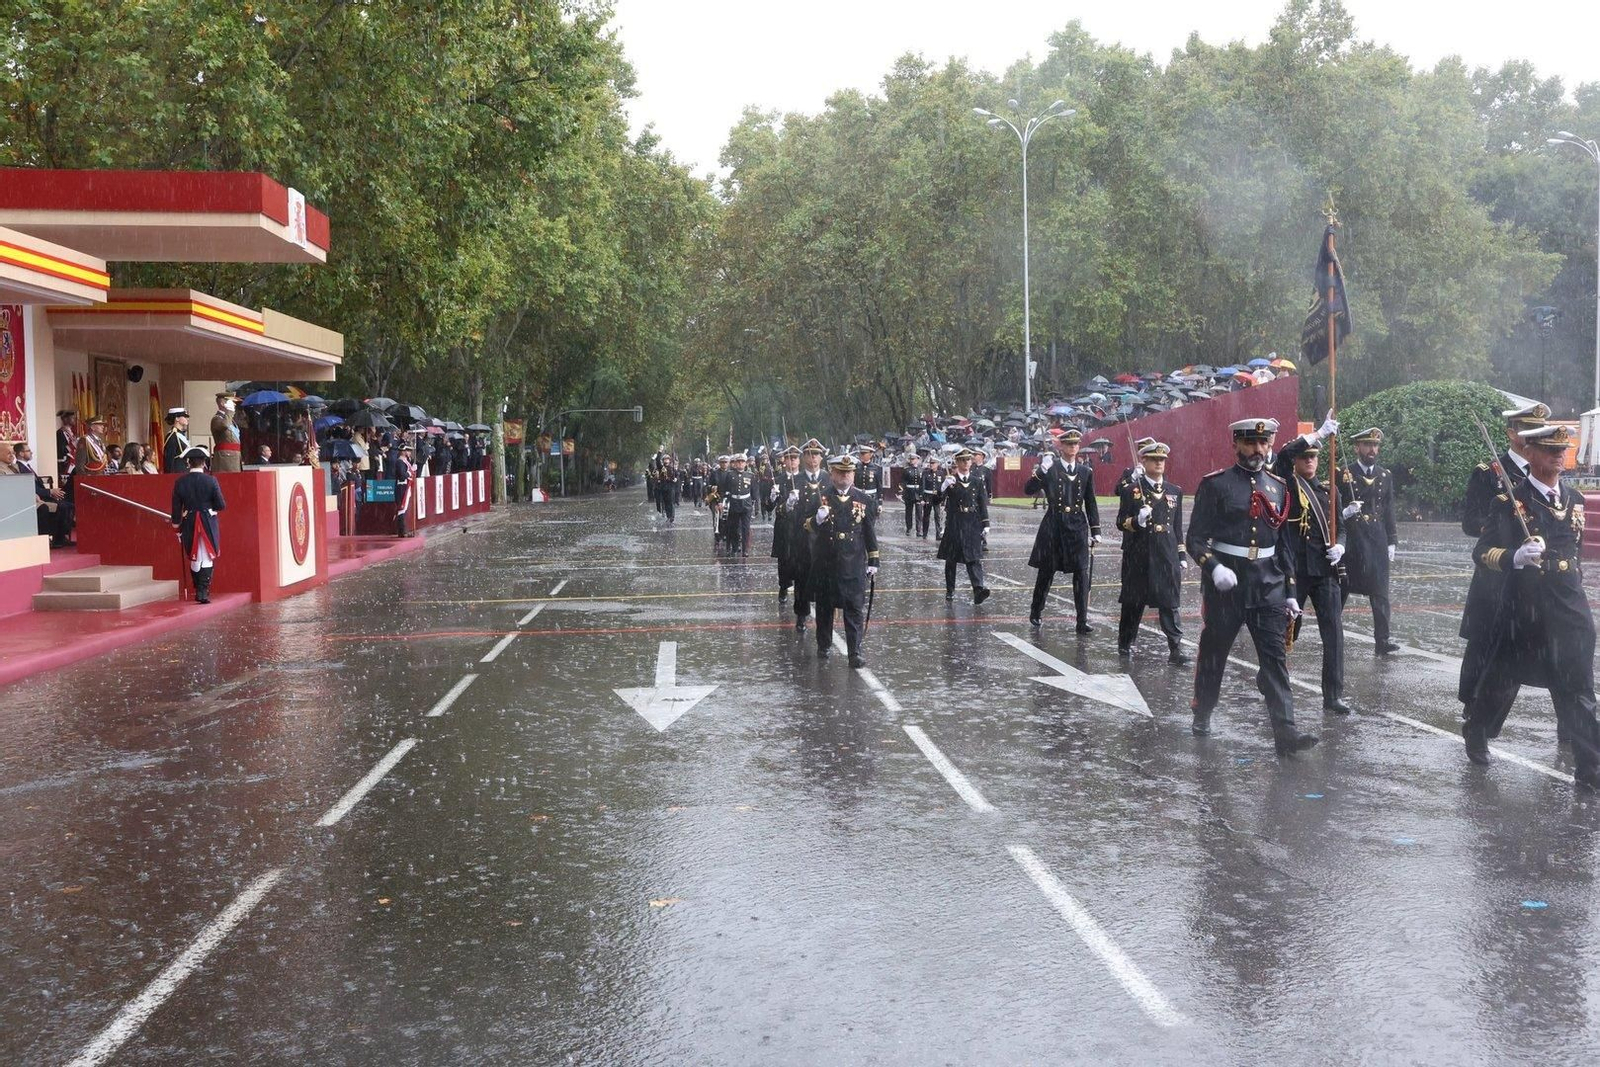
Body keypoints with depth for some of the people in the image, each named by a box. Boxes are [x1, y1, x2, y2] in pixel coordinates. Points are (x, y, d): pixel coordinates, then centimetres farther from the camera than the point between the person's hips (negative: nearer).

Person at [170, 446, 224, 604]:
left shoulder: (180, 483, -2)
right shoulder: (211, 481, -10)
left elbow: (176, 508, 3)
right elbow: (221, 505, -9)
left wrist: (177, 528, 13)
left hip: (189, 525, 3)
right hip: (208, 525, -3)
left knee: (195, 559, 16)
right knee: (207, 559, 3)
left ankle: (199, 591, 24)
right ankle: (203, 593, -4)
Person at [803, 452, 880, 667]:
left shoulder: (863, 499, 5)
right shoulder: (819, 497, 0)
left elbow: (870, 532, 8)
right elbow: (807, 526, 0)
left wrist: (873, 560, 5)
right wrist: (817, 520, -23)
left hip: (854, 563, 0)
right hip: (825, 563, 0)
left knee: (855, 608, -4)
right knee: (824, 606, 11)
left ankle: (855, 651, -3)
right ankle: (824, 645, 27)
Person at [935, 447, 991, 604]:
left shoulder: (977, 483, 9)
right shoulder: (950, 481, 3)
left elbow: (983, 506, 10)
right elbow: (937, 501, -6)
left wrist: (985, 526, 5)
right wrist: (944, 486, -24)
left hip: (973, 525, 1)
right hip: (954, 524, -1)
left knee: (974, 558, -10)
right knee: (951, 559, 6)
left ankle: (978, 589, -22)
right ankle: (950, 590, 15)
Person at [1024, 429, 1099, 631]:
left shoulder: (1086, 471, 9)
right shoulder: (1050, 468, -1)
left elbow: (1091, 504, 12)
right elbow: (1028, 490, -12)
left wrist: (1095, 531, 8)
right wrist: (1041, 471, -26)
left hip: (1077, 526, 2)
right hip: (1053, 526, -2)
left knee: (1082, 574, -6)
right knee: (1046, 572, 8)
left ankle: (1082, 621, -3)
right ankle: (1036, 613, 26)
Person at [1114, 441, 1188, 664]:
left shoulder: (1175, 492, 11)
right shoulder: (1131, 490, -1)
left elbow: (1178, 527, 14)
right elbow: (1121, 522, -2)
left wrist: (1182, 555, 11)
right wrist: (1136, 521, -23)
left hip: (1167, 555, 2)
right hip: (1138, 556, -2)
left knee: (1170, 603, -3)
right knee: (1133, 602, 8)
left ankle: (1175, 649, -5)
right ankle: (1125, 643, 23)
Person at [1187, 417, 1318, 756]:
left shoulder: (1278, 487, 9)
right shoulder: (1215, 484, -5)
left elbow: (1285, 543, 14)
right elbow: (1196, 538, -8)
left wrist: (1290, 591, 11)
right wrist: (1214, 568, -26)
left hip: (1268, 585, 3)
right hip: (1225, 583, -3)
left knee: (1276, 655, -5)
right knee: (1214, 651, 10)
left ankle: (1285, 732, -9)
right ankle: (1202, 714, 31)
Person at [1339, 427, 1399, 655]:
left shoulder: (1386, 477, 11)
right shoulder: (1343, 475, 0)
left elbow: (1389, 512, 12)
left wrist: (1391, 542, 8)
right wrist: (1346, 512, -21)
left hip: (1377, 541, 3)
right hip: (1350, 539, -3)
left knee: (1380, 592, -1)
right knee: (1341, 589, 4)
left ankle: (1382, 640, -1)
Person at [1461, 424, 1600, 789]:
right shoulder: (1509, 502, -8)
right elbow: (1481, 552, -13)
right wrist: (1515, 557, -31)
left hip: (1570, 609, 4)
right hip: (1522, 609, -4)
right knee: (1500, 679, 11)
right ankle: (1476, 734, 35)